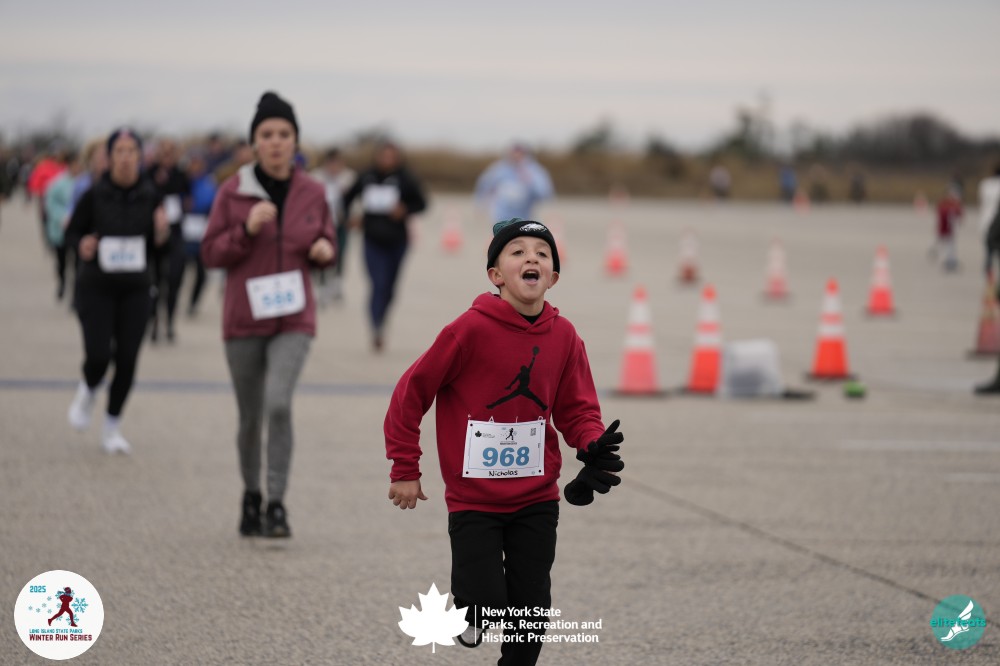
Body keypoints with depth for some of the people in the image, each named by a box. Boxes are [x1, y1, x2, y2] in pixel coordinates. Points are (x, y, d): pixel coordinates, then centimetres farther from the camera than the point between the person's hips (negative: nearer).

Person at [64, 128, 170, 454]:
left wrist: (161, 233, -15)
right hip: (96, 288, -2)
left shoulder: (150, 196, -2)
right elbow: (71, 232, 3)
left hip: (135, 289, 2)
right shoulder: (94, 195, -8)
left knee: (127, 360, 0)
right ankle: (88, 390, 25)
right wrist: (82, 246, -18)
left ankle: (112, 429, 17)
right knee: (98, 356, -12)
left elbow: (157, 243, 7)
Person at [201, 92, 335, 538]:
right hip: (244, 321, 0)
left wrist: (324, 250, -7)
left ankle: (277, 503, -14)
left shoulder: (312, 193, 2)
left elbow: (325, 244, 16)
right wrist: (246, 230, -17)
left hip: (293, 320, 0)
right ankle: (251, 499, 31)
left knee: (278, 402, -22)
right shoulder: (233, 192, -3)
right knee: (250, 417, 9)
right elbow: (211, 253, -1)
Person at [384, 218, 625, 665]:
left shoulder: (563, 336, -2)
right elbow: (411, 392, -10)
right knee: (487, 606, -9)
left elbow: (577, 409, 5)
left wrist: (595, 446, -17)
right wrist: (405, 470, -6)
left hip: (536, 499, 4)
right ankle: (467, 597, 26)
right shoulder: (471, 329, -16)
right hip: (473, 498, -4)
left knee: (531, 611, 4)